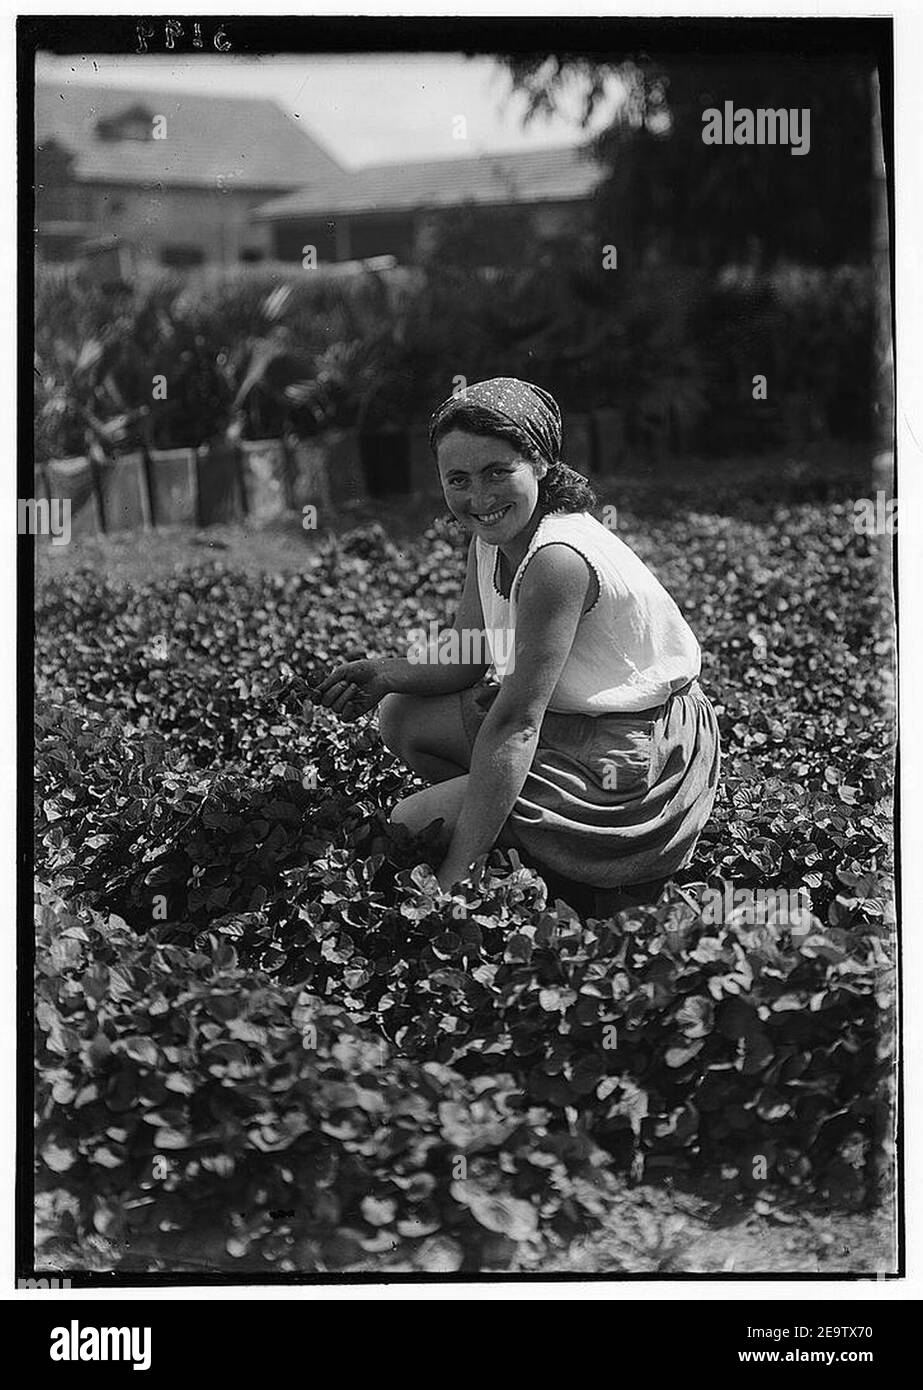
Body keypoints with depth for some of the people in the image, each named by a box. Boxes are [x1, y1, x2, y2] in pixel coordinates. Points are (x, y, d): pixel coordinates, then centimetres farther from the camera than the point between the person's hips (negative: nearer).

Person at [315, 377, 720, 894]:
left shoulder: (558, 558, -28)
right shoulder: (492, 537, 0)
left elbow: (515, 723, -30)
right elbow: (466, 659, 8)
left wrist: (452, 873, -29)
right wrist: (383, 675, -14)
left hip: (635, 760, -10)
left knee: (412, 826, -12)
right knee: (403, 717, 10)